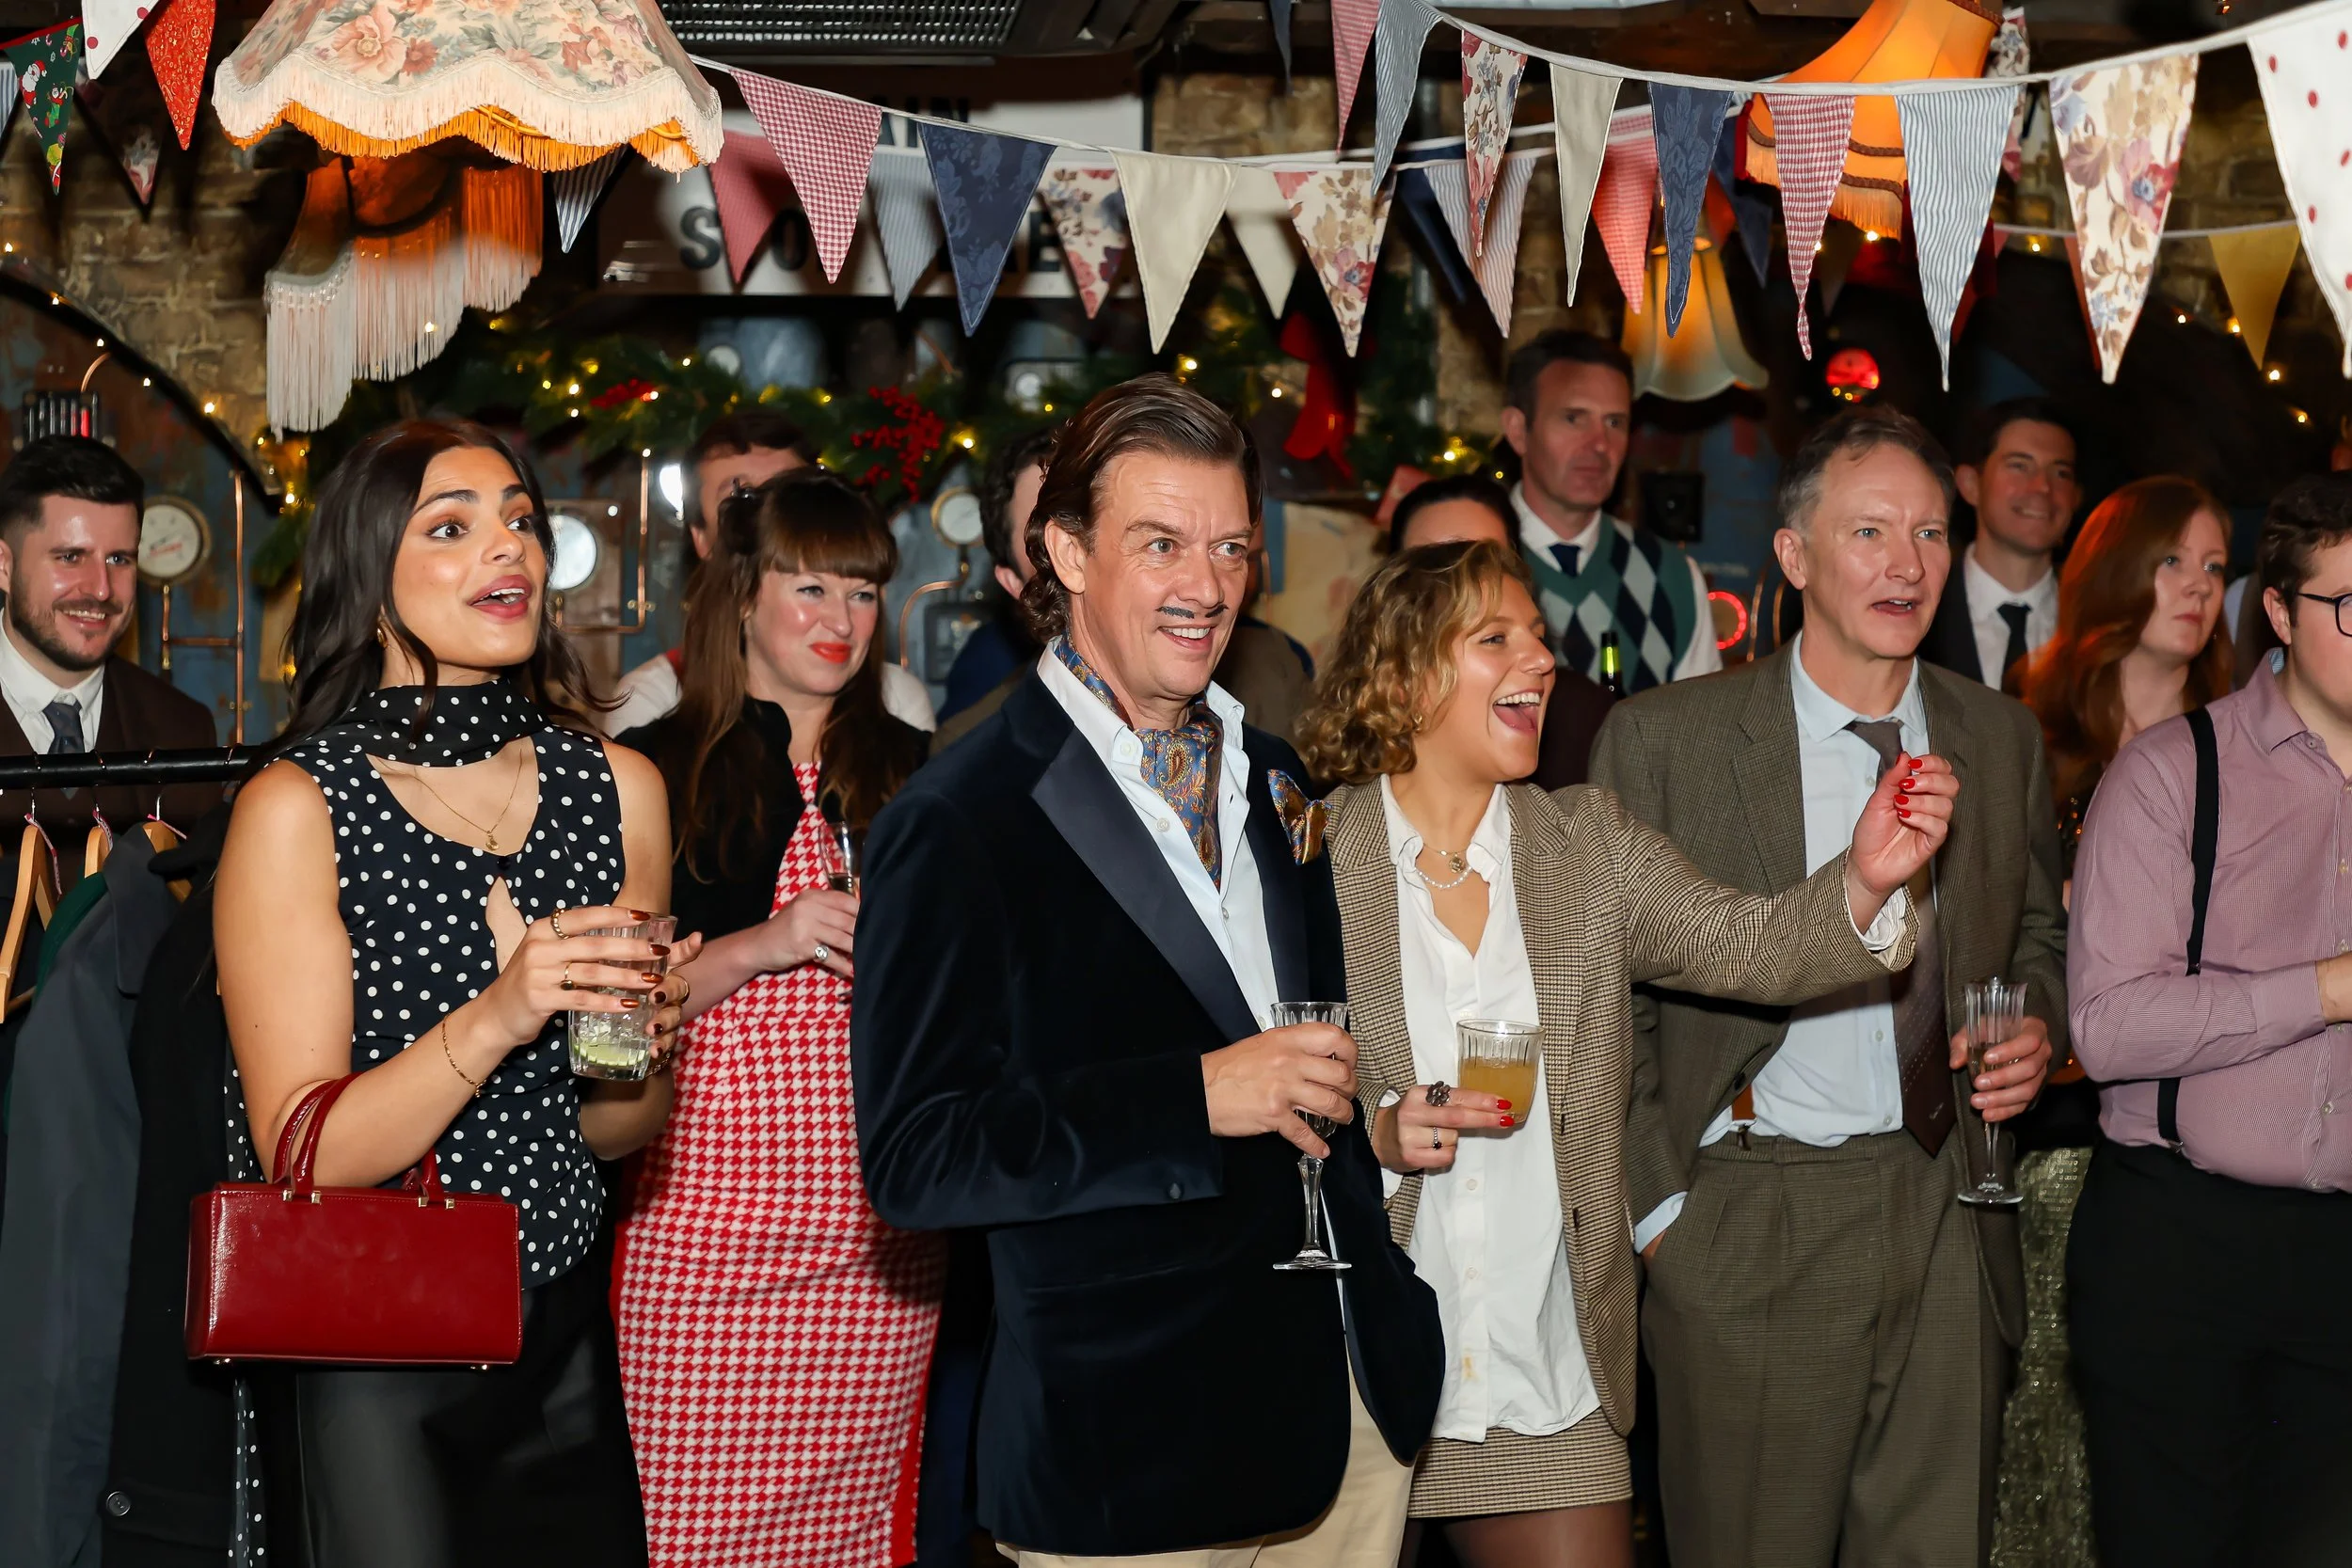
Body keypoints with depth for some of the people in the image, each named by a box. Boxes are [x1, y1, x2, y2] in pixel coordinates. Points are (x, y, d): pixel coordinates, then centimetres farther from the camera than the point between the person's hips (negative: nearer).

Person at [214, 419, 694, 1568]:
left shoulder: (617, 787, 2)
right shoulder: (296, 808, -11)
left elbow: (614, 1133, 10)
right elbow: (302, 1153, -14)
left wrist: (635, 1043, -12)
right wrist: (497, 1018, -27)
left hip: (563, 1343, 4)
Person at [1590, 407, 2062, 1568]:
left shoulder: (2003, 740, 8)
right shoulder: (1660, 740, -5)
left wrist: (2038, 1027, 0)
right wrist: (1657, 1204, -7)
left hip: (1950, 1217, 4)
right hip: (1751, 1232, -3)